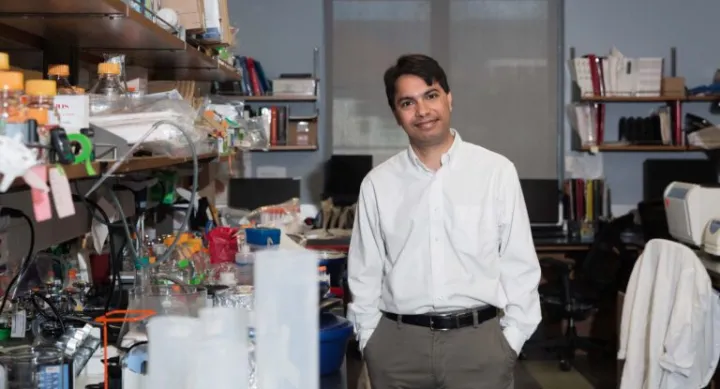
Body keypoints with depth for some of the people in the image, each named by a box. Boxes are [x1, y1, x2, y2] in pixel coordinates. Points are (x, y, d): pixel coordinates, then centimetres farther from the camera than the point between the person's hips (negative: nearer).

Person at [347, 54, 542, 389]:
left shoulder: (497, 171, -1)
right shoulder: (378, 183, 3)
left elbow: (519, 264, 1)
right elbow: (364, 272, 8)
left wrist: (511, 338, -1)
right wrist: (370, 339, 4)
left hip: (478, 339, -1)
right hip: (397, 341, 2)